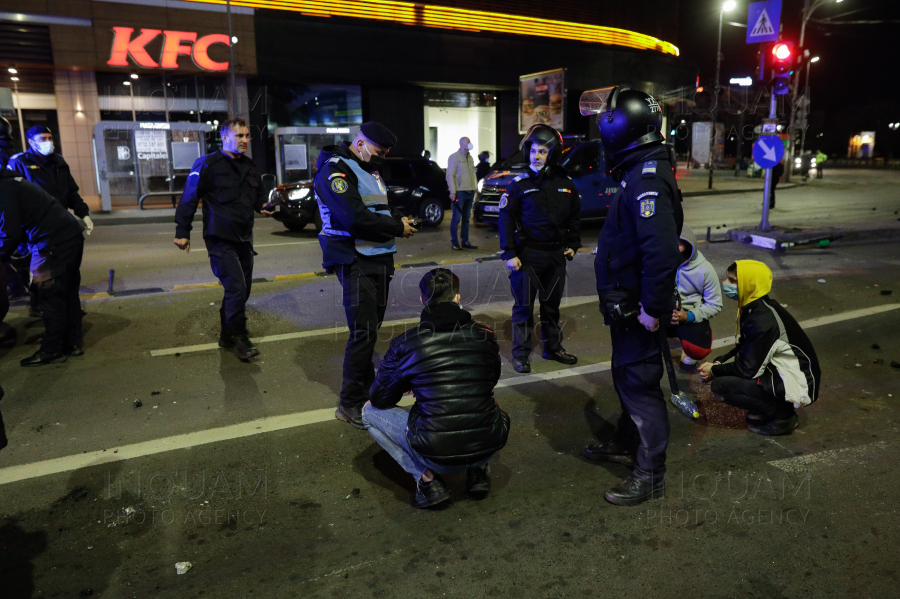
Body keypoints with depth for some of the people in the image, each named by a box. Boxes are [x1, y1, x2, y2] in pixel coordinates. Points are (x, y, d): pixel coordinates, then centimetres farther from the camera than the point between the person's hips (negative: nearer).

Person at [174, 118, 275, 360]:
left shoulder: (250, 166, 13)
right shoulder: (208, 164, -8)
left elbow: (258, 195, 25)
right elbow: (189, 198, -8)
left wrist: (264, 207, 1)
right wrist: (182, 232, -9)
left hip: (244, 238, 8)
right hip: (220, 240, -7)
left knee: (241, 290, 12)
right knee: (236, 288, -14)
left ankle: (227, 336, 27)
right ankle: (239, 339, 0)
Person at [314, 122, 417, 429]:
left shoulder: (370, 171, 19)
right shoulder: (335, 170, -12)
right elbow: (355, 218, -24)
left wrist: (398, 219, 1)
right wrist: (397, 227, -15)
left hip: (378, 259, 9)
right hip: (355, 262, -9)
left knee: (372, 324, 16)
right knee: (364, 330, -10)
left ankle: (365, 379, 32)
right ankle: (351, 403, -1)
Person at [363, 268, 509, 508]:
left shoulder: (405, 344, -7)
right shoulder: (485, 335, 2)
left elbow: (380, 399, 7)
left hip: (437, 454, -4)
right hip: (489, 447, 4)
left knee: (370, 411, 17)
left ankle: (427, 478, 5)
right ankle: (477, 470, 18)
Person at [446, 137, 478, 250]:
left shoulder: (470, 157, 18)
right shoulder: (454, 157, -4)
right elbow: (450, 175, -8)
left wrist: (475, 188, 13)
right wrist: (452, 192, -15)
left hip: (470, 192, 7)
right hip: (460, 192, -7)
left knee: (466, 218, 10)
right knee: (456, 218, -5)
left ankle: (465, 241, 15)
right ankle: (454, 242, 1)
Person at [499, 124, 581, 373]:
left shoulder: (565, 184, 5)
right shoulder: (519, 184, -6)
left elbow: (574, 217, 16)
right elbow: (506, 219, -7)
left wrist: (573, 245, 9)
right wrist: (509, 254, -12)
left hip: (556, 255, 4)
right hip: (528, 255, -4)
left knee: (552, 304, 15)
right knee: (524, 306, 1)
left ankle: (553, 348, 29)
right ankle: (520, 355, 11)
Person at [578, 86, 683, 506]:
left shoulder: (647, 180, -23)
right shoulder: (640, 172, 11)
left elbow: (663, 251, -32)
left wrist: (653, 307, -26)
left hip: (637, 309, -10)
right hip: (628, 304, 10)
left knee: (639, 382, 0)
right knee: (626, 375, 22)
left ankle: (650, 476, 13)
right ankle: (627, 443, 41)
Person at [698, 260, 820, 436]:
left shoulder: (763, 320, -25)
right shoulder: (756, 307, 3)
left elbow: (748, 369, -22)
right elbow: (743, 348, 13)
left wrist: (715, 371, -8)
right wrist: (718, 363, -2)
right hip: (781, 371, 10)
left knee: (721, 385, -19)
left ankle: (781, 416, -4)